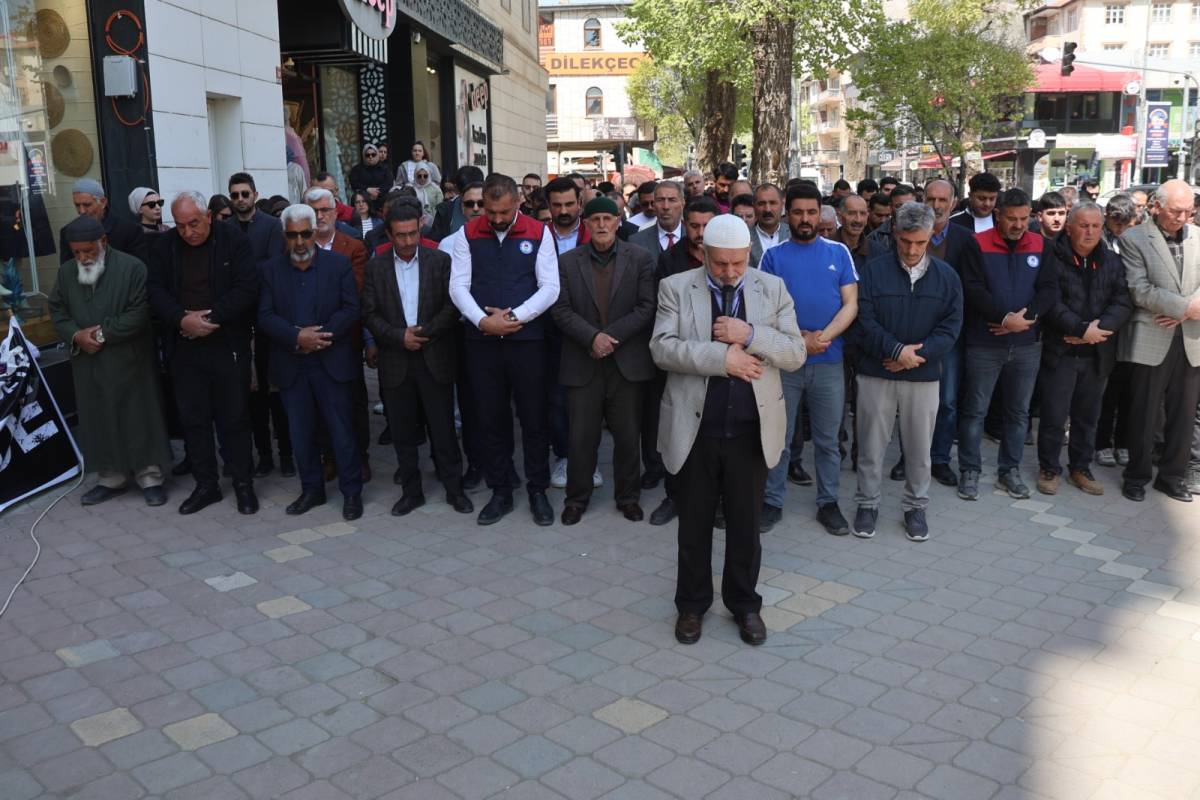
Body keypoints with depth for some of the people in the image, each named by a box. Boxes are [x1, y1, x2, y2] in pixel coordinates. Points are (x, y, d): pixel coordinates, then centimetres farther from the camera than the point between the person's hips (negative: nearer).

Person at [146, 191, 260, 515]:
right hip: (184, 348, 4)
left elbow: (246, 289, -13)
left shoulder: (235, 241, -5)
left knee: (234, 418, 4)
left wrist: (210, 318, -19)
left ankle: (243, 484, 17)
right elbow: (155, 290, 0)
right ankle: (205, 484, 22)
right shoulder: (164, 245, 5)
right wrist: (182, 319, -17)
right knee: (193, 419, 10)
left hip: (228, 345, -3)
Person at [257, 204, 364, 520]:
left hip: (332, 363, -2)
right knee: (301, 433, 10)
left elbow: (351, 310, -5)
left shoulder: (339, 263, 1)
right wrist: (297, 336, -17)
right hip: (291, 367, 3)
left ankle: (351, 492, 13)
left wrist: (319, 334, -16)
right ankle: (311, 489, 25)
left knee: (342, 431, 1)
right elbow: (265, 317, -1)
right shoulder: (271, 269, 6)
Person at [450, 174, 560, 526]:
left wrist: (513, 317, -15)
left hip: (527, 339, -2)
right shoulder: (469, 234, 4)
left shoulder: (539, 233, -1)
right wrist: (483, 321, -15)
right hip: (482, 341, 2)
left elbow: (550, 288, -6)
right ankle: (500, 492, 23)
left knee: (533, 418, 5)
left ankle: (538, 491, 19)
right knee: (491, 419, 10)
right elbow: (458, 286, 0)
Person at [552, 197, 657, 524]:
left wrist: (611, 336, -12)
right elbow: (561, 310, -1)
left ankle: (628, 496, 25)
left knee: (627, 436, 9)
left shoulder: (640, 259, 3)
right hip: (582, 364, 0)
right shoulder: (567, 261, 5)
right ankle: (576, 498, 21)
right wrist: (592, 337, -15)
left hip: (627, 362, 0)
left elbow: (646, 308, -4)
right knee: (581, 436, 5)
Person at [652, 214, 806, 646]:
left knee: (745, 524, 13)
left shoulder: (773, 288, 3)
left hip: (751, 429, 1)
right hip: (695, 429, -1)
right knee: (694, 523, 13)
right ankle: (692, 604, 30)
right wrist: (722, 356, -20)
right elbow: (662, 348, -12)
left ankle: (744, 603, 31)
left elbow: (795, 353, -2)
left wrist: (750, 336, -18)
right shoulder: (675, 287, -1)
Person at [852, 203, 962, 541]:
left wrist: (917, 355, -14)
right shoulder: (874, 270, -4)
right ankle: (867, 504, 23)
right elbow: (864, 321, -8)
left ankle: (915, 507, 26)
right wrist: (897, 350, -18)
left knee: (920, 448, 10)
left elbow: (951, 326, -1)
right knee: (871, 446, 7)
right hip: (876, 373, -1)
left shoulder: (946, 276, 3)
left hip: (923, 376, 2)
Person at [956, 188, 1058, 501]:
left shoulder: (1042, 246, 6)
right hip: (983, 343, -3)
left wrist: (1027, 317, -16)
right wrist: (1005, 318, -21)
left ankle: (1009, 470, 23)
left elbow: (1049, 288, 0)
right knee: (975, 410, 3)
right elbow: (973, 289, -13)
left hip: (1027, 343, 4)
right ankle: (969, 471, 14)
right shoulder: (978, 245, -4)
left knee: (1018, 411, 11)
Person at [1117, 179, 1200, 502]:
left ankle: (1172, 476, 24)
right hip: (1151, 340, -4)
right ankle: (1137, 475, 18)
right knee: (1144, 414, 4)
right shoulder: (1134, 239, -4)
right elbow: (1140, 290, -12)